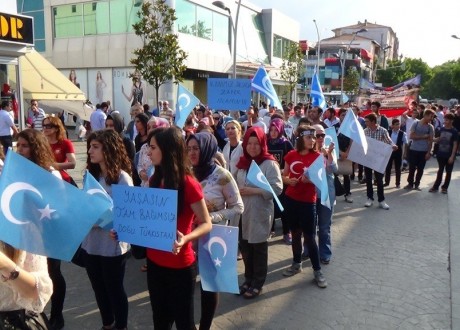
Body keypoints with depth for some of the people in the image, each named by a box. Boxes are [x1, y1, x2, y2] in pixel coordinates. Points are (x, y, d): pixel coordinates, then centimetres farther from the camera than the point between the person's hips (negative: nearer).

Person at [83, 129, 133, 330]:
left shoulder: (122, 178, -16)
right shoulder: (91, 174, 5)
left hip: (112, 245, -6)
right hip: (91, 242, 6)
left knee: (115, 289, 12)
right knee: (99, 289, 21)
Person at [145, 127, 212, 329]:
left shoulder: (188, 184, -19)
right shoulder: (155, 180, 1)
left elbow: (206, 224, -16)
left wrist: (185, 238, -33)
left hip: (180, 266, -6)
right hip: (154, 261, 6)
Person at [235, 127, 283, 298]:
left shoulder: (269, 163, -12)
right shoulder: (243, 162, 8)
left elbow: (277, 188, -18)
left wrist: (254, 191, -22)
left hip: (260, 213, -6)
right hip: (243, 212, 6)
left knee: (259, 248, 8)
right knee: (245, 246, 14)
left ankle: (257, 284, 24)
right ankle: (248, 279, 33)